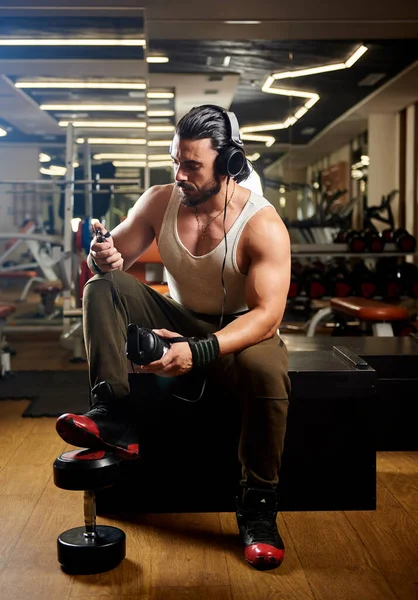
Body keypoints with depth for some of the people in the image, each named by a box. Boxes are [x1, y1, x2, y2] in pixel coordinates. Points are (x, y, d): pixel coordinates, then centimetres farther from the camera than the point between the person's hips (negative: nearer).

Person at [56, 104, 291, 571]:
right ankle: (113, 417, -26)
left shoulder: (262, 225, -21)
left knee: (265, 370, -38)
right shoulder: (160, 201, -7)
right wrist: (103, 257, -27)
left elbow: (267, 314, -29)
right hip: (180, 321, 4)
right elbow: (114, 255, 2)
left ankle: (258, 506, -19)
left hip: (241, 331, -4)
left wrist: (198, 352, -44)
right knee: (103, 288, -16)